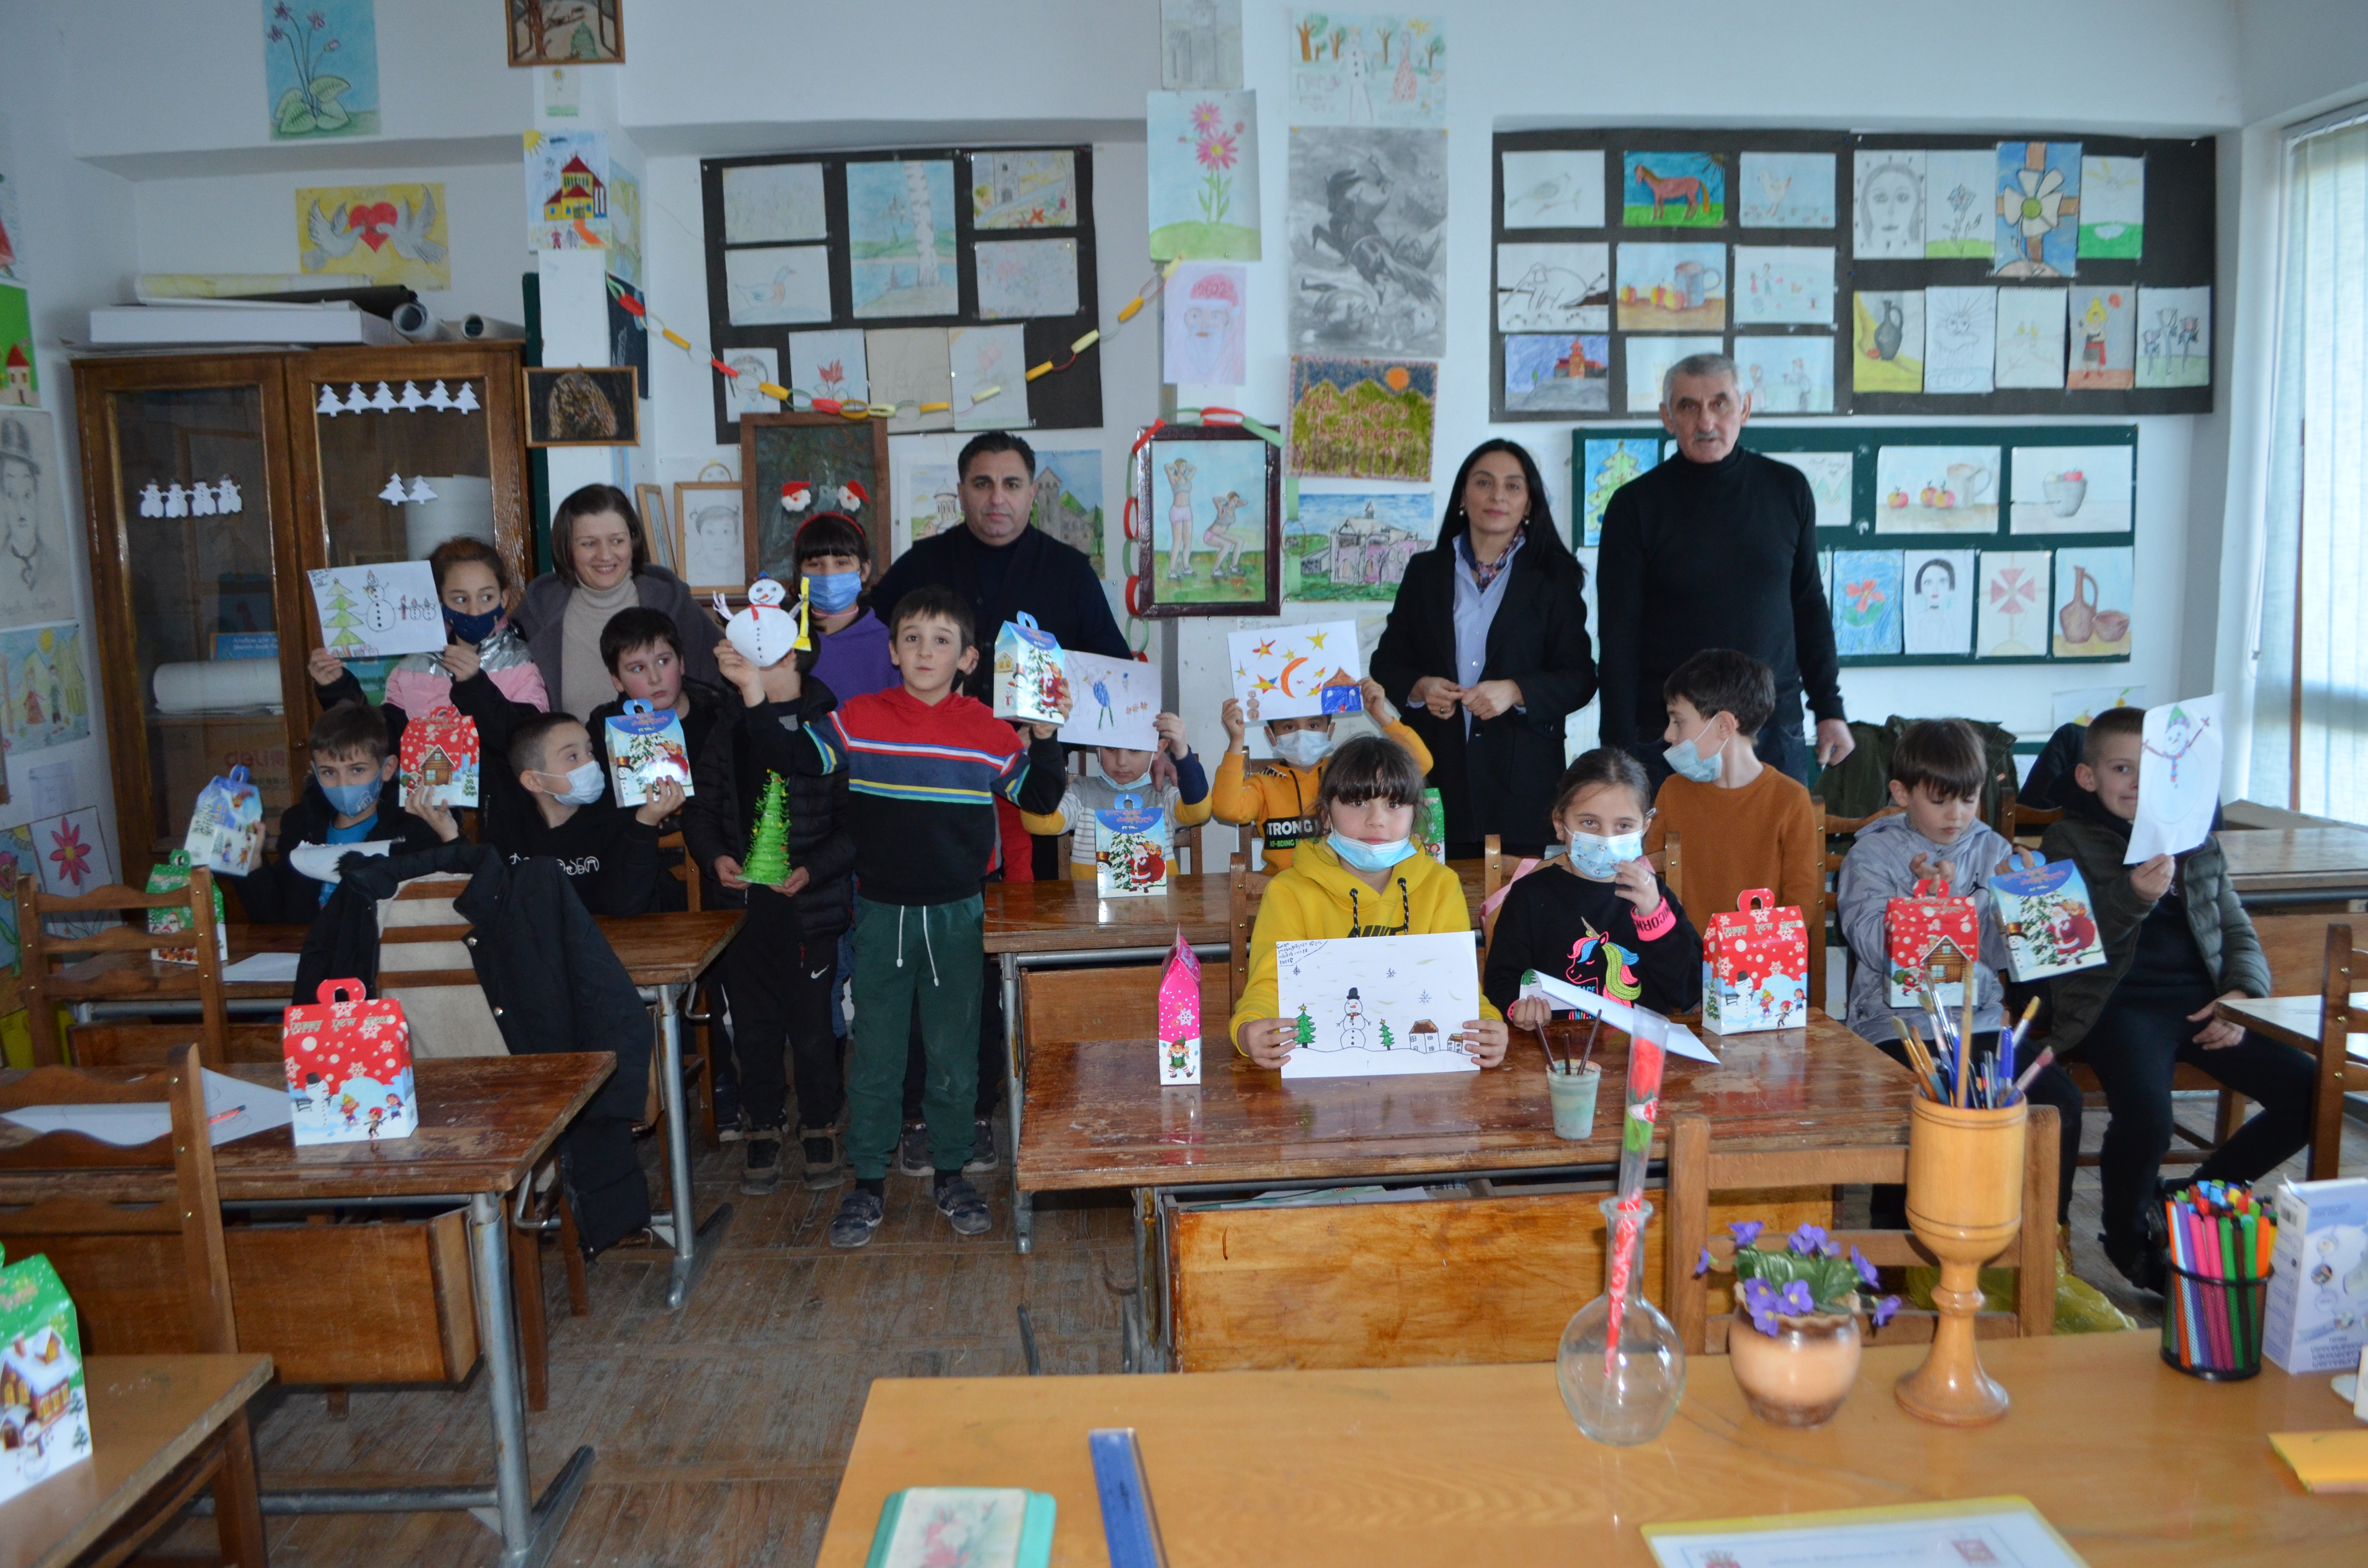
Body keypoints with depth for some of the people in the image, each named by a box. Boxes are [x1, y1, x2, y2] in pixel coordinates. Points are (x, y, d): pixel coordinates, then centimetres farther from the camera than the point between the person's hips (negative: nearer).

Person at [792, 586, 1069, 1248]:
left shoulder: (985, 730, -2)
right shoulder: (859, 720, -3)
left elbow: (1039, 797, 5)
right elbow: (796, 760, -8)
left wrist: (1046, 737, -9)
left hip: (957, 916, 0)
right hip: (881, 914, 0)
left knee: (954, 1053, 11)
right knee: (875, 1054, 9)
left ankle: (951, 1174, 28)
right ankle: (868, 1183, 23)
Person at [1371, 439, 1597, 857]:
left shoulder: (1554, 578, 7)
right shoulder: (1425, 571, 13)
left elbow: (1580, 679, 2)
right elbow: (1387, 661, 13)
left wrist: (1516, 692, -16)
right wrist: (1419, 688, -9)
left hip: (1521, 779, -1)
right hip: (1437, 772, 1)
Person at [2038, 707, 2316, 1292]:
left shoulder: (2197, 840, 20)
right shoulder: (2069, 841, 5)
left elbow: (2237, 929, 21)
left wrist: (2242, 993, 1)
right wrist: (2133, 897, -24)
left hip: (2200, 1000, 6)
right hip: (2119, 1002, -5)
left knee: (2309, 1092, -13)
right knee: (2146, 1116, -32)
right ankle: (2129, 1237, 2)